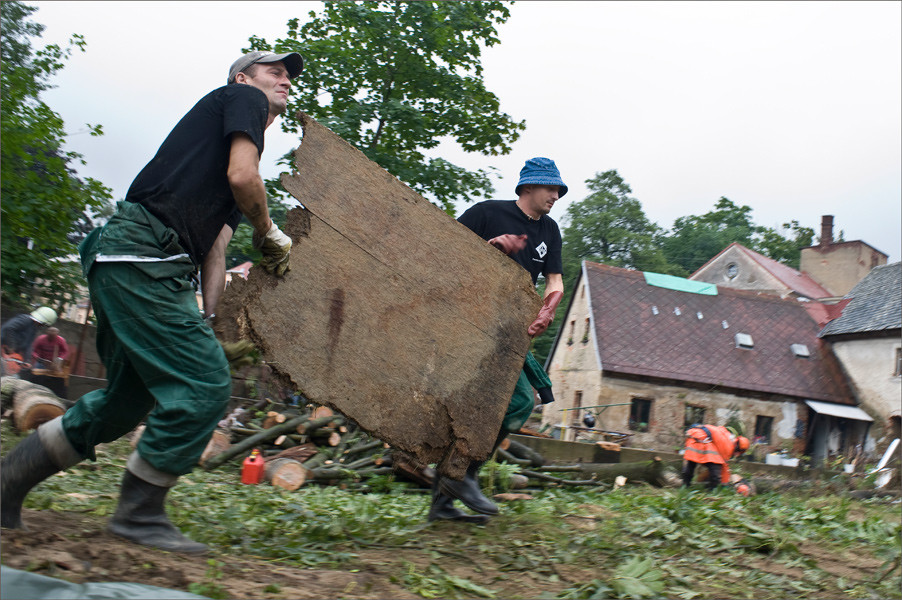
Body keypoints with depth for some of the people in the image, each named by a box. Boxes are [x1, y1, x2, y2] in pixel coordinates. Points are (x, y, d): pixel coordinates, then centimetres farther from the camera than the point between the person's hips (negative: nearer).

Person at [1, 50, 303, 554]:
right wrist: (270, 234, 5)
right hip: (143, 253, -10)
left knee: (128, 401, 16)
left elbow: (214, 247, 21)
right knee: (205, 384, -13)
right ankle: (140, 515, 0)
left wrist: (209, 319, 10)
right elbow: (241, 177, -12)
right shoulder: (242, 97, 6)